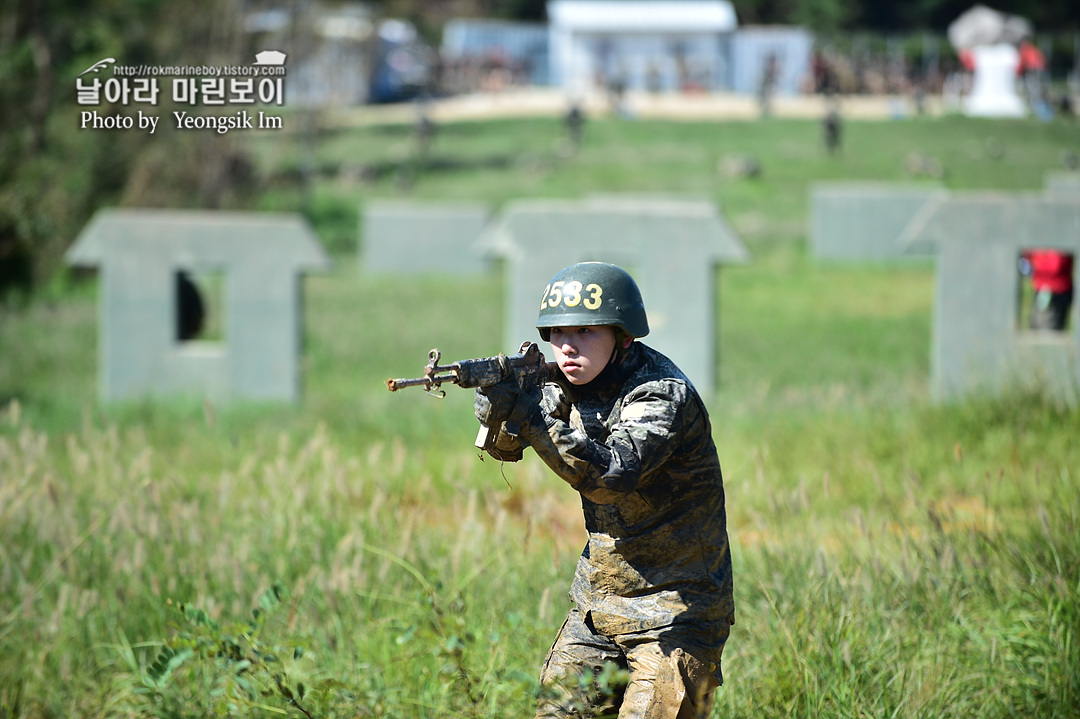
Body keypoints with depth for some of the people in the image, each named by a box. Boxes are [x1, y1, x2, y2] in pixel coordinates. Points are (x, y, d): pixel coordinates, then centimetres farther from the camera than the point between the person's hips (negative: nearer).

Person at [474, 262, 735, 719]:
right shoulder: (573, 385, 3)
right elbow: (507, 449, 4)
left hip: (674, 612, -8)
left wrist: (534, 417, -39)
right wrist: (499, 412, -19)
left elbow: (610, 478, -35)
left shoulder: (662, 395, -21)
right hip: (598, 604, 8)